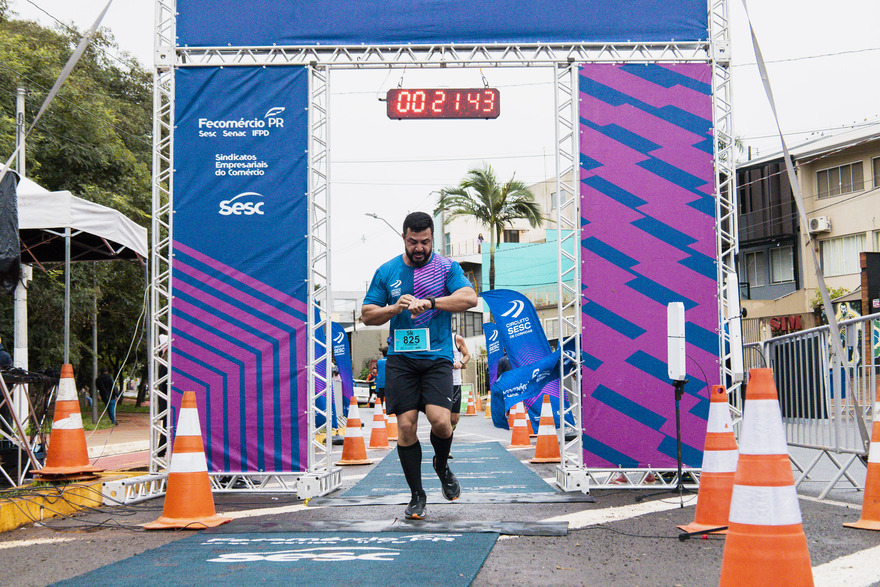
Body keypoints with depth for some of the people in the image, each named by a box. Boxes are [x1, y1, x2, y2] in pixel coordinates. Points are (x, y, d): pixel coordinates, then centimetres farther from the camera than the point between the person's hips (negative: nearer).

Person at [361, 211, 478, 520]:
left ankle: (442, 467, 16)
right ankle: (416, 494, 10)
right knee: (406, 425, -4)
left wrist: (430, 302, -24)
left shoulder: (447, 267, 4)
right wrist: (394, 308, -9)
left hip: (437, 358, -1)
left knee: (440, 420, -17)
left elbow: (469, 298, -12)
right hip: (400, 359, 2)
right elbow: (367, 315, 10)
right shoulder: (386, 271, 9)